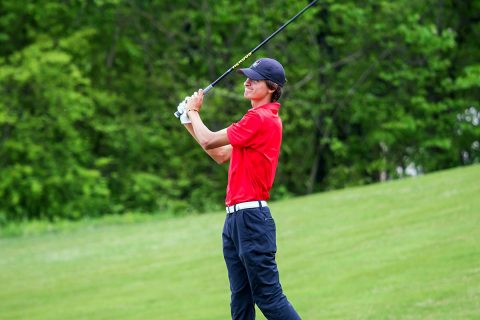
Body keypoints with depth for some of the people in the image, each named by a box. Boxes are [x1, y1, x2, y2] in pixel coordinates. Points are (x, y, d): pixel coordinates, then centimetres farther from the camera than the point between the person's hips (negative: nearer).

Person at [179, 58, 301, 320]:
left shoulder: (260, 119, -13)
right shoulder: (260, 118, 19)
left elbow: (209, 141, -11)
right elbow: (222, 155, 26)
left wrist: (193, 111, 7)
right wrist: (191, 125, 21)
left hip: (251, 217, -10)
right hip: (235, 218, 10)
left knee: (269, 298, -11)